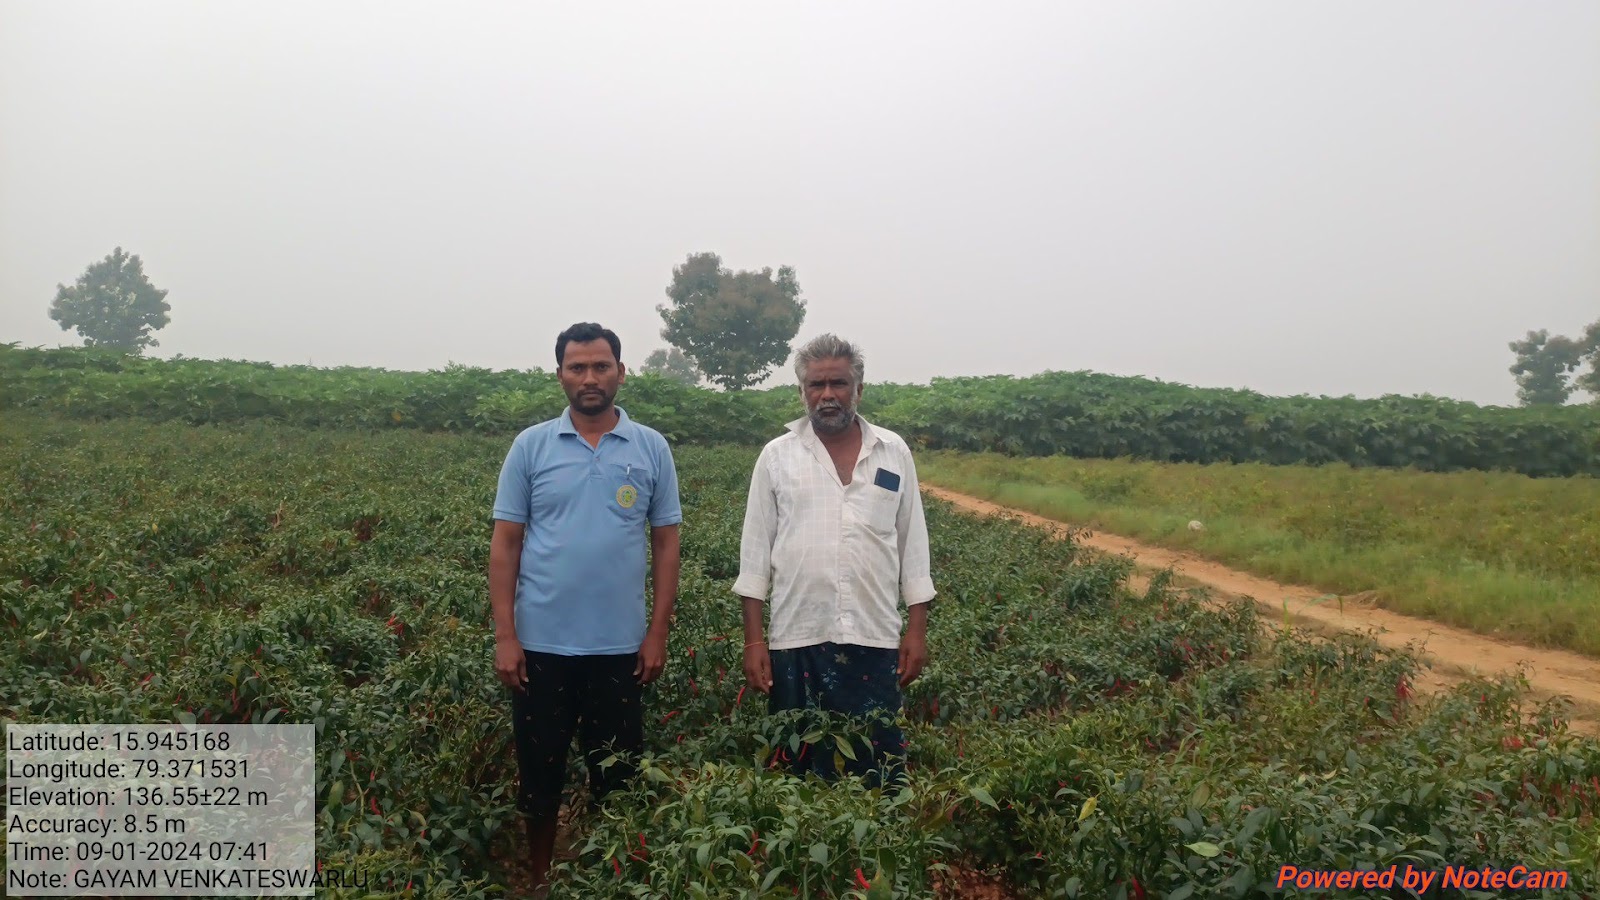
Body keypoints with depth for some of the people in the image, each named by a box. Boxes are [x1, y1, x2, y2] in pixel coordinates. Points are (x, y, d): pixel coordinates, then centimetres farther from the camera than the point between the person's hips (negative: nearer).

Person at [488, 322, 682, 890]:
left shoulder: (652, 449, 2)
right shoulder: (531, 446, 0)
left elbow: (665, 545, 4)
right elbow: (505, 545, 0)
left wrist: (658, 634, -1)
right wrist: (505, 637, -5)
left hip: (619, 646, 1)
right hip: (541, 643, 0)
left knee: (616, 773, 11)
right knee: (540, 769, 11)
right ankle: (540, 878, 29)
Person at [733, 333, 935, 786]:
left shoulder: (894, 453, 6)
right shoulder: (777, 456, 3)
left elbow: (912, 544, 9)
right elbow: (755, 551, 3)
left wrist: (917, 629, 3)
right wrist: (753, 640, -2)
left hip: (875, 639, 1)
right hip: (797, 640, 0)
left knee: (879, 767, 4)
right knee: (798, 769, 8)